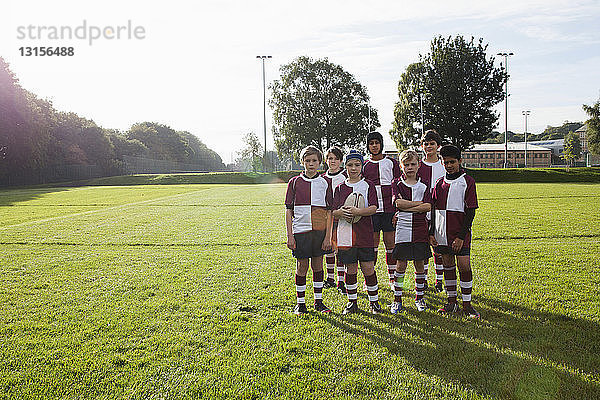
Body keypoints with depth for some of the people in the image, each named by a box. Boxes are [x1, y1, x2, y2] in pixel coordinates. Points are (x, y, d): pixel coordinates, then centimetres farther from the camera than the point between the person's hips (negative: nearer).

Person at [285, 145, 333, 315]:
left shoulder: (325, 182, 3)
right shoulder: (294, 182, 2)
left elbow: (329, 210, 3)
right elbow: (288, 210, 2)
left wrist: (328, 236, -3)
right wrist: (290, 236, -4)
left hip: (320, 230, 1)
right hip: (300, 229, -1)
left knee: (318, 265, 10)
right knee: (302, 266, 5)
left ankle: (318, 301, 22)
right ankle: (300, 303, 17)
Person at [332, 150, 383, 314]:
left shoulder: (368, 185, 4)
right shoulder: (340, 188, 10)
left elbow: (373, 208, -8)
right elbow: (333, 213, 6)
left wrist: (357, 211, -24)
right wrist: (340, 212, -17)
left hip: (364, 234, -2)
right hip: (345, 234, 2)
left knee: (368, 267, -1)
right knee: (350, 268, 8)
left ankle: (374, 301, 14)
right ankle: (352, 302, 20)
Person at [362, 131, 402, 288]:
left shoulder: (391, 163, 7)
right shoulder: (364, 165, 10)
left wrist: (398, 209, -2)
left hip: (389, 208, -1)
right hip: (371, 209, 1)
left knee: (390, 242, 2)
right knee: (372, 243, 2)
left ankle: (392, 278, 13)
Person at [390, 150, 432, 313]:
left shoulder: (423, 186, 7)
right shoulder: (397, 183, 4)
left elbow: (428, 207, -8)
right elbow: (398, 203, -12)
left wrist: (406, 207, -12)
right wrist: (419, 203, -8)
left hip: (420, 229, 2)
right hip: (403, 229, -1)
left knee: (419, 263, 7)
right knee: (401, 264, 0)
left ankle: (419, 297, 22)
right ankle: (397, 299, 10)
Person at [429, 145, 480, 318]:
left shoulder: (467, 181, -4)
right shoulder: (440, 183, 10)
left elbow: (470, 211, -7)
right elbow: (433, 209, 13)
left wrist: (461, 236, -13)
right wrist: (431, 232, 5)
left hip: (460, 233, -4)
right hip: (442, 232, 4)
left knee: (464, 266, -6)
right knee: (448, 265, 11)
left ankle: (467, 304, 6)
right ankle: (452, 301, 22)